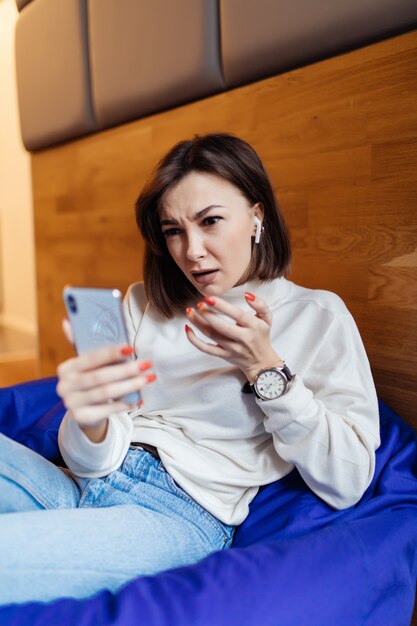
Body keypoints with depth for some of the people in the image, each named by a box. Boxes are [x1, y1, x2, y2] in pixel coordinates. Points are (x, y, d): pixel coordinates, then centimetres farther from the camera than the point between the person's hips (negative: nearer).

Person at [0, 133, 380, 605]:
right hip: (83, 486, 5)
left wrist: (264, 367, -11)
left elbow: (347, 483, -4)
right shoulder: (143, 304, 13)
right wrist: (89, 422, -20)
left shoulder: (317, 316, 3)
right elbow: (93, 461, 5)